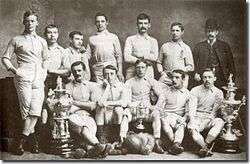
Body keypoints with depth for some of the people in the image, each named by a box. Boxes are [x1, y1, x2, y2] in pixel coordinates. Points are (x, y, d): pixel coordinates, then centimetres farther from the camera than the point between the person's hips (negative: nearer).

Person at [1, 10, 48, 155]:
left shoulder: (42, 42, 21)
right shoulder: (16, 40, 11)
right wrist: (14, 70, -5)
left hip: (39, 79, 3)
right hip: (23, 78, -3)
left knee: (35, 110, -9)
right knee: (27, 110, -8)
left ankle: (22, 140, 2)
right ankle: (33, 138, 5)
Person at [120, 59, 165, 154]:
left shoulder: (151, 81, 15)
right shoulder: (129, 82, 11)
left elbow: (160, 95, 5)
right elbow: (127, 100, 1)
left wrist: (156, 106, -12)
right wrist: (131, 105, -20)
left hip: (147, 110, 1)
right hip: (133, 110, -1)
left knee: (156, 113, -30)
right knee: (125, 112, -32)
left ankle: (157, 144, -35)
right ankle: (121, 141, -41)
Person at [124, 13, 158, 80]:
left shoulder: (153, 41, 14)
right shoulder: (130, 39, 7)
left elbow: (155, 57, -1)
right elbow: (127, 58, -6)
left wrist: (139, 55, -6)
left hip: (148, 74, 2)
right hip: (132, 74, -1)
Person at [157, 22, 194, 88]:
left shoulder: (186, 48, 9)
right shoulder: (164, 46, 14)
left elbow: (191, 67, 7)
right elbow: (159, 62, 17)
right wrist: (161, 72, 0)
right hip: (166, 77, 1)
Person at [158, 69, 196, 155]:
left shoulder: (187, 94, 13)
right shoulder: (166, 91, 14)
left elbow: (189, 111, 7)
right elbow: (159, 107, 6)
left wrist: (184, 118, -13)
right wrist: (163, 116, -13)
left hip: (179, 117, 0)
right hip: (167, 115, 0)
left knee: (181, 125, -33)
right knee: (164, 122, -34)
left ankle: (175, 145, -53)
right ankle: (176, 143, -44)